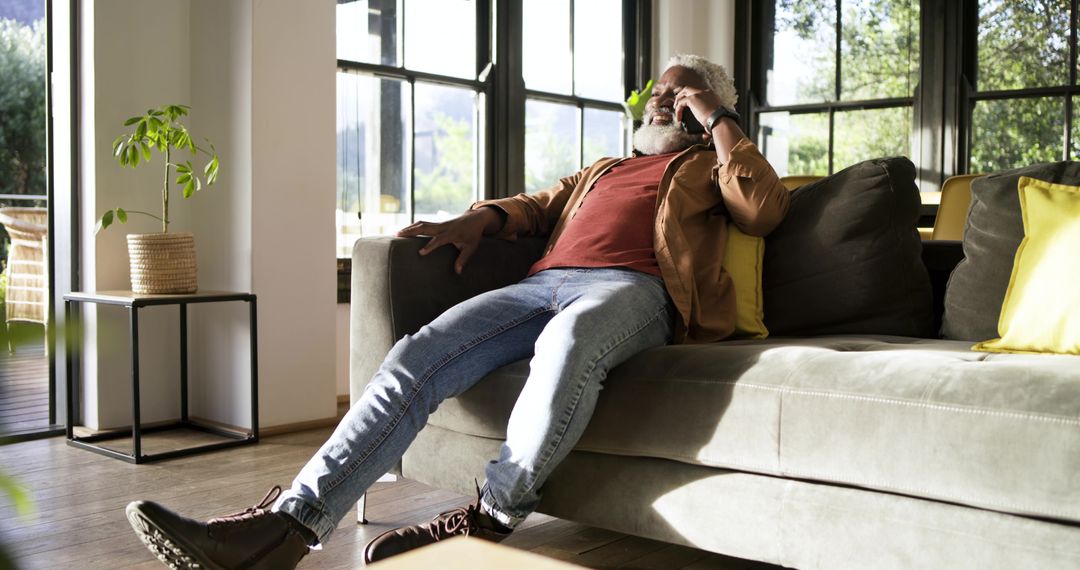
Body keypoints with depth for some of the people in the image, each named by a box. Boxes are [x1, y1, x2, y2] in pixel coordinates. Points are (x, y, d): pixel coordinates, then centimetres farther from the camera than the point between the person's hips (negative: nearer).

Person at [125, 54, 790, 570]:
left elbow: (764, 209, 8)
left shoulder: (707, 164, 27)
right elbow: (538, 205, 32)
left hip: (631, 287, -5)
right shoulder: (602, 170, 42)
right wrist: (480, 218, 11)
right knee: (416, 357, -21)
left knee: (566, 342, -43)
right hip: (542, 284, 5)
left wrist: (718, 118, 13)